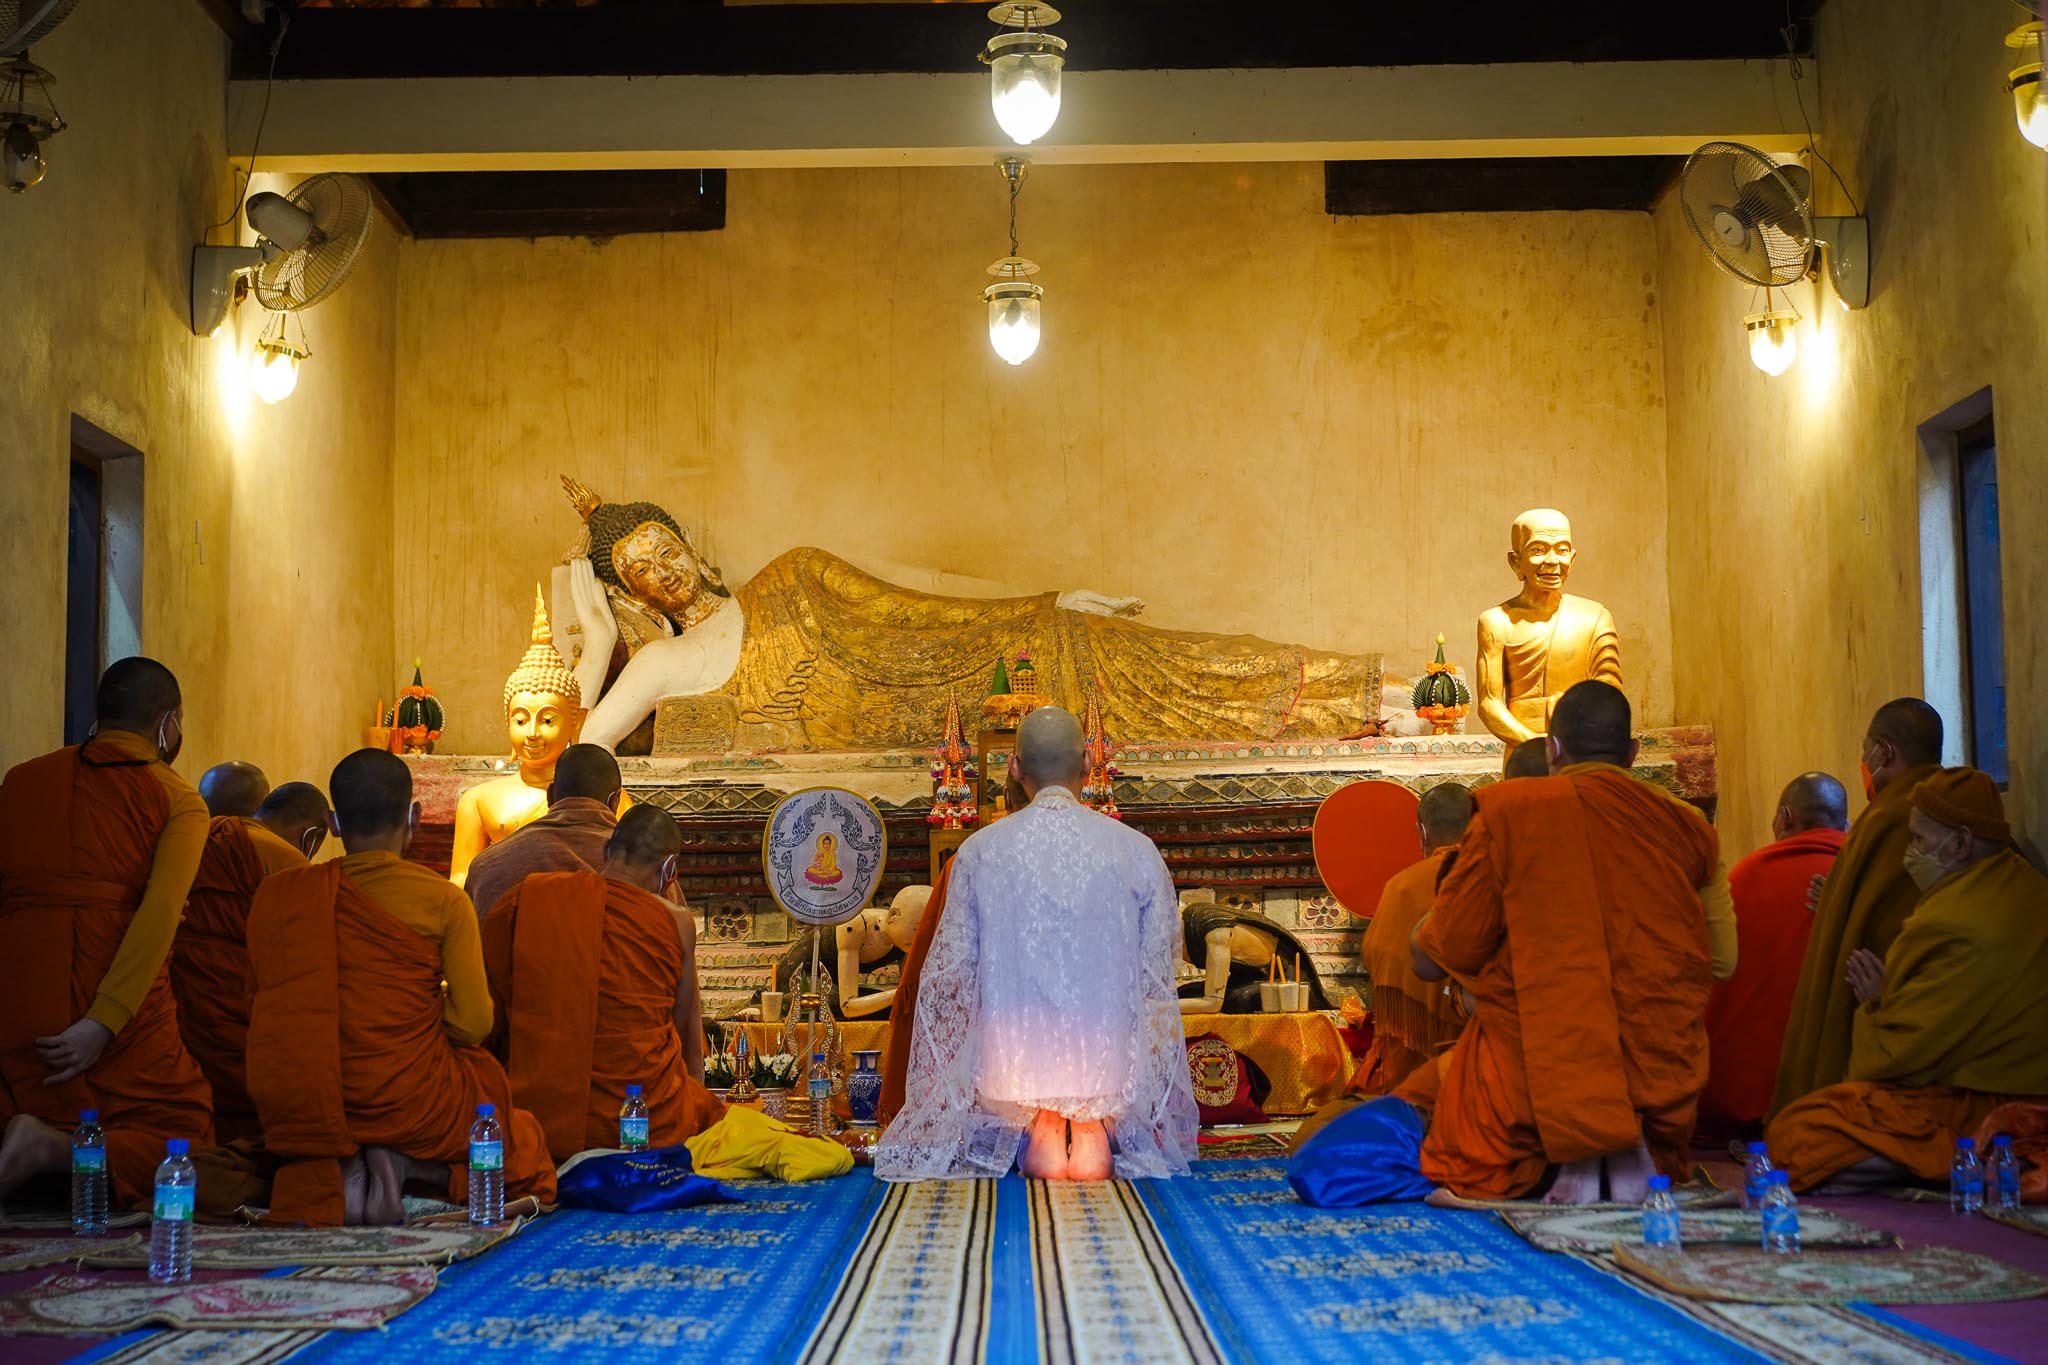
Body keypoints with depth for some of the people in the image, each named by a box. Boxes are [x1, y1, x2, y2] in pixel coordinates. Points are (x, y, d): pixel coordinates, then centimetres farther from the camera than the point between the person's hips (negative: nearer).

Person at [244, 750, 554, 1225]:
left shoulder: (277, 896, 0)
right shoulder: (442, 900, -9)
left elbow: (275, 1014, 6)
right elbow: (473, 1023, -10)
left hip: (310, 1111, 4)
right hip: (415, 1104, -4)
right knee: (527, 1138, 23)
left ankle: (324, 1175, 1)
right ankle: (409, 1167, -6)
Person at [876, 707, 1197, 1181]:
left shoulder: (978, 851, -4)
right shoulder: (1137, 851, -5)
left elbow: (950, 973, 0)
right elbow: (1159, 973, 3)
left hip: (1010, 1061, 1)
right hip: (1112, 1064, -1)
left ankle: (1037, 1131, 1)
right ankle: (1093, 1134, 1)